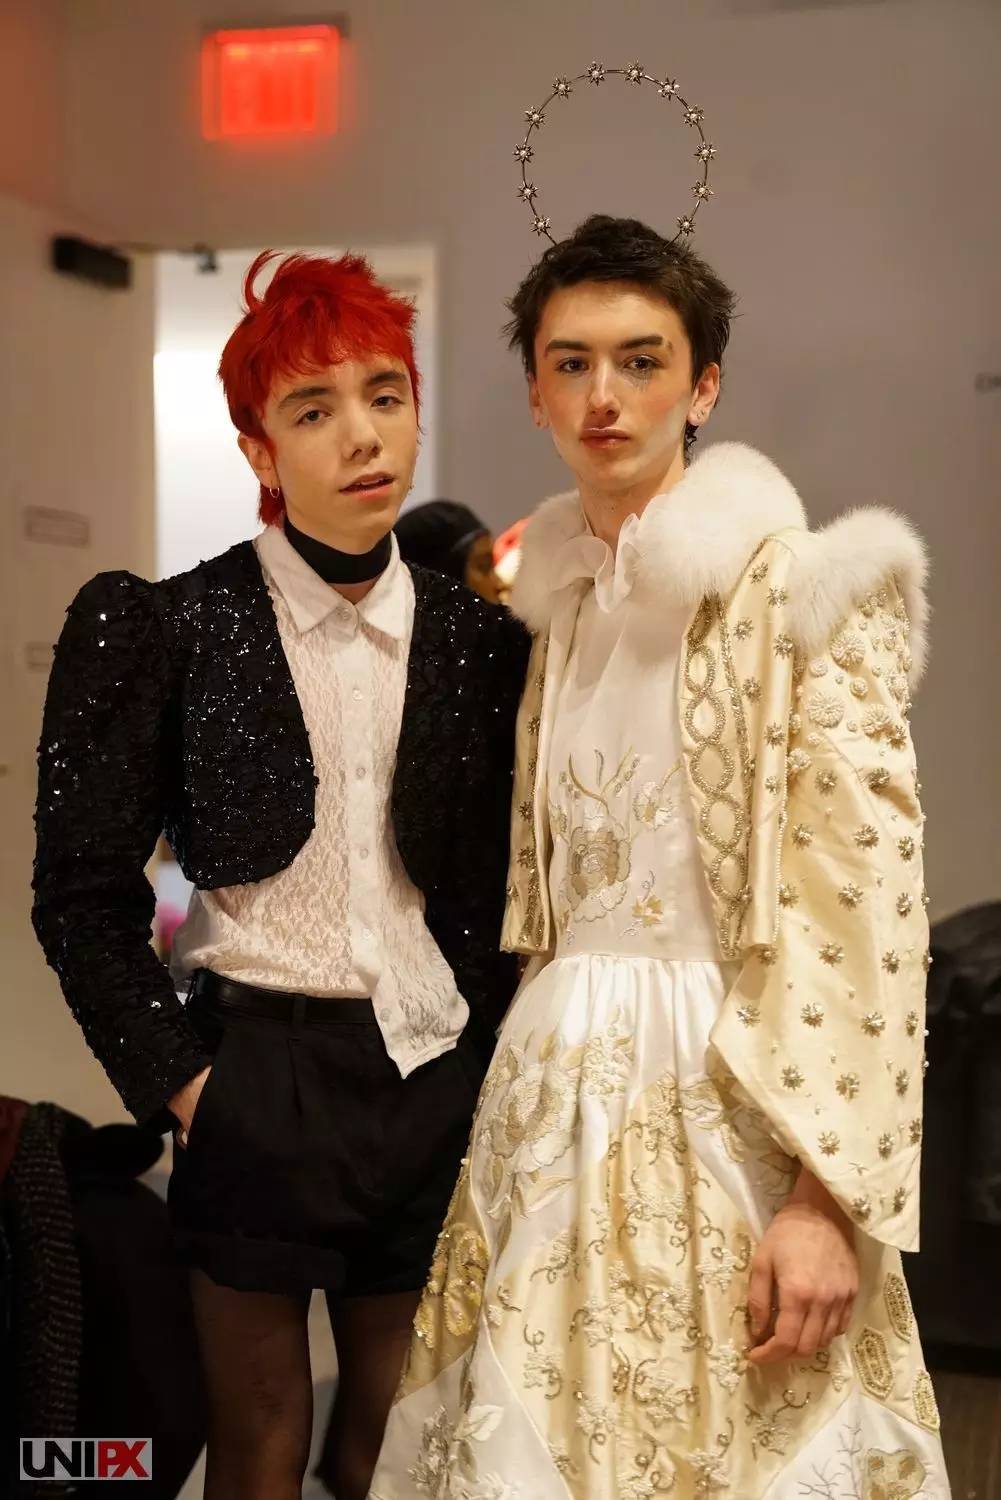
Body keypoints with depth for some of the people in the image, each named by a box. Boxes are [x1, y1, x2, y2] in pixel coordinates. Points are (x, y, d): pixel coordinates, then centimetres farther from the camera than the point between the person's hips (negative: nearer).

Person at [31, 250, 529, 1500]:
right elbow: (83, 894, -2)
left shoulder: (479, 637, 3)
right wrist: (176, 1083, -7)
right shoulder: (169, 629, -5)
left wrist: (491, 1072, 5)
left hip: (434, 1084, 3)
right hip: (258, 1082, -2)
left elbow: (504, 885, 10)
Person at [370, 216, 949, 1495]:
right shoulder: (562, 600, 12)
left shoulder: (793, 587, -9)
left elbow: (865, 900, -15)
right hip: (555, 1097, 6)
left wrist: (827, 1194, -20)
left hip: (724, 1098, -6)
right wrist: (531, 1089, 17)